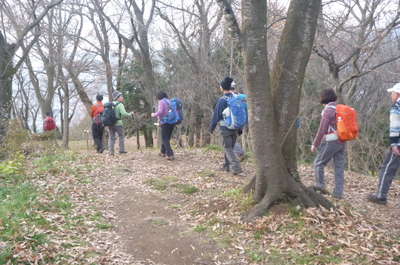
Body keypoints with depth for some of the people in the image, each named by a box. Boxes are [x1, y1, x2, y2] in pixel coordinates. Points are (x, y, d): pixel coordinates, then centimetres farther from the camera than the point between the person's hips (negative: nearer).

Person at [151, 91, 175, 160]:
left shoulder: (161, 102, -5)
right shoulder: (170, 102, 15)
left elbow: (160, 112, -18)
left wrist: (154, 115, 1)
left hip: (165, 123, -7)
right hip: (172, 123, 7)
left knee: (165, 139, -3)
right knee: (167, 138, 20)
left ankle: (170, 155, -14)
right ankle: (163, 152, 34)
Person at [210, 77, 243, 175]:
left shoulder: (222, 100, -13)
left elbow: (216, 115, -9)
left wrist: (212, 127, 3)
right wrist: (240, 128, 17)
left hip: (226, 128, -6)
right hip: (235, 128, 6)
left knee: (228, 148, -2)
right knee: (230, 147, 18)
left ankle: (236, 167, -13)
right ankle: (227, 166, 28)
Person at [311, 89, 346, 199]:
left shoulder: (328, 110, -12)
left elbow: (322, 130, -15)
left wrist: (315, 144, -8)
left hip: (330, 142, -7)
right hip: (342, 142, 7)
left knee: (319, 163, 8)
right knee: (339, 167, 6)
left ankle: (320, 185, 9)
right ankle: (338, 193, 6)